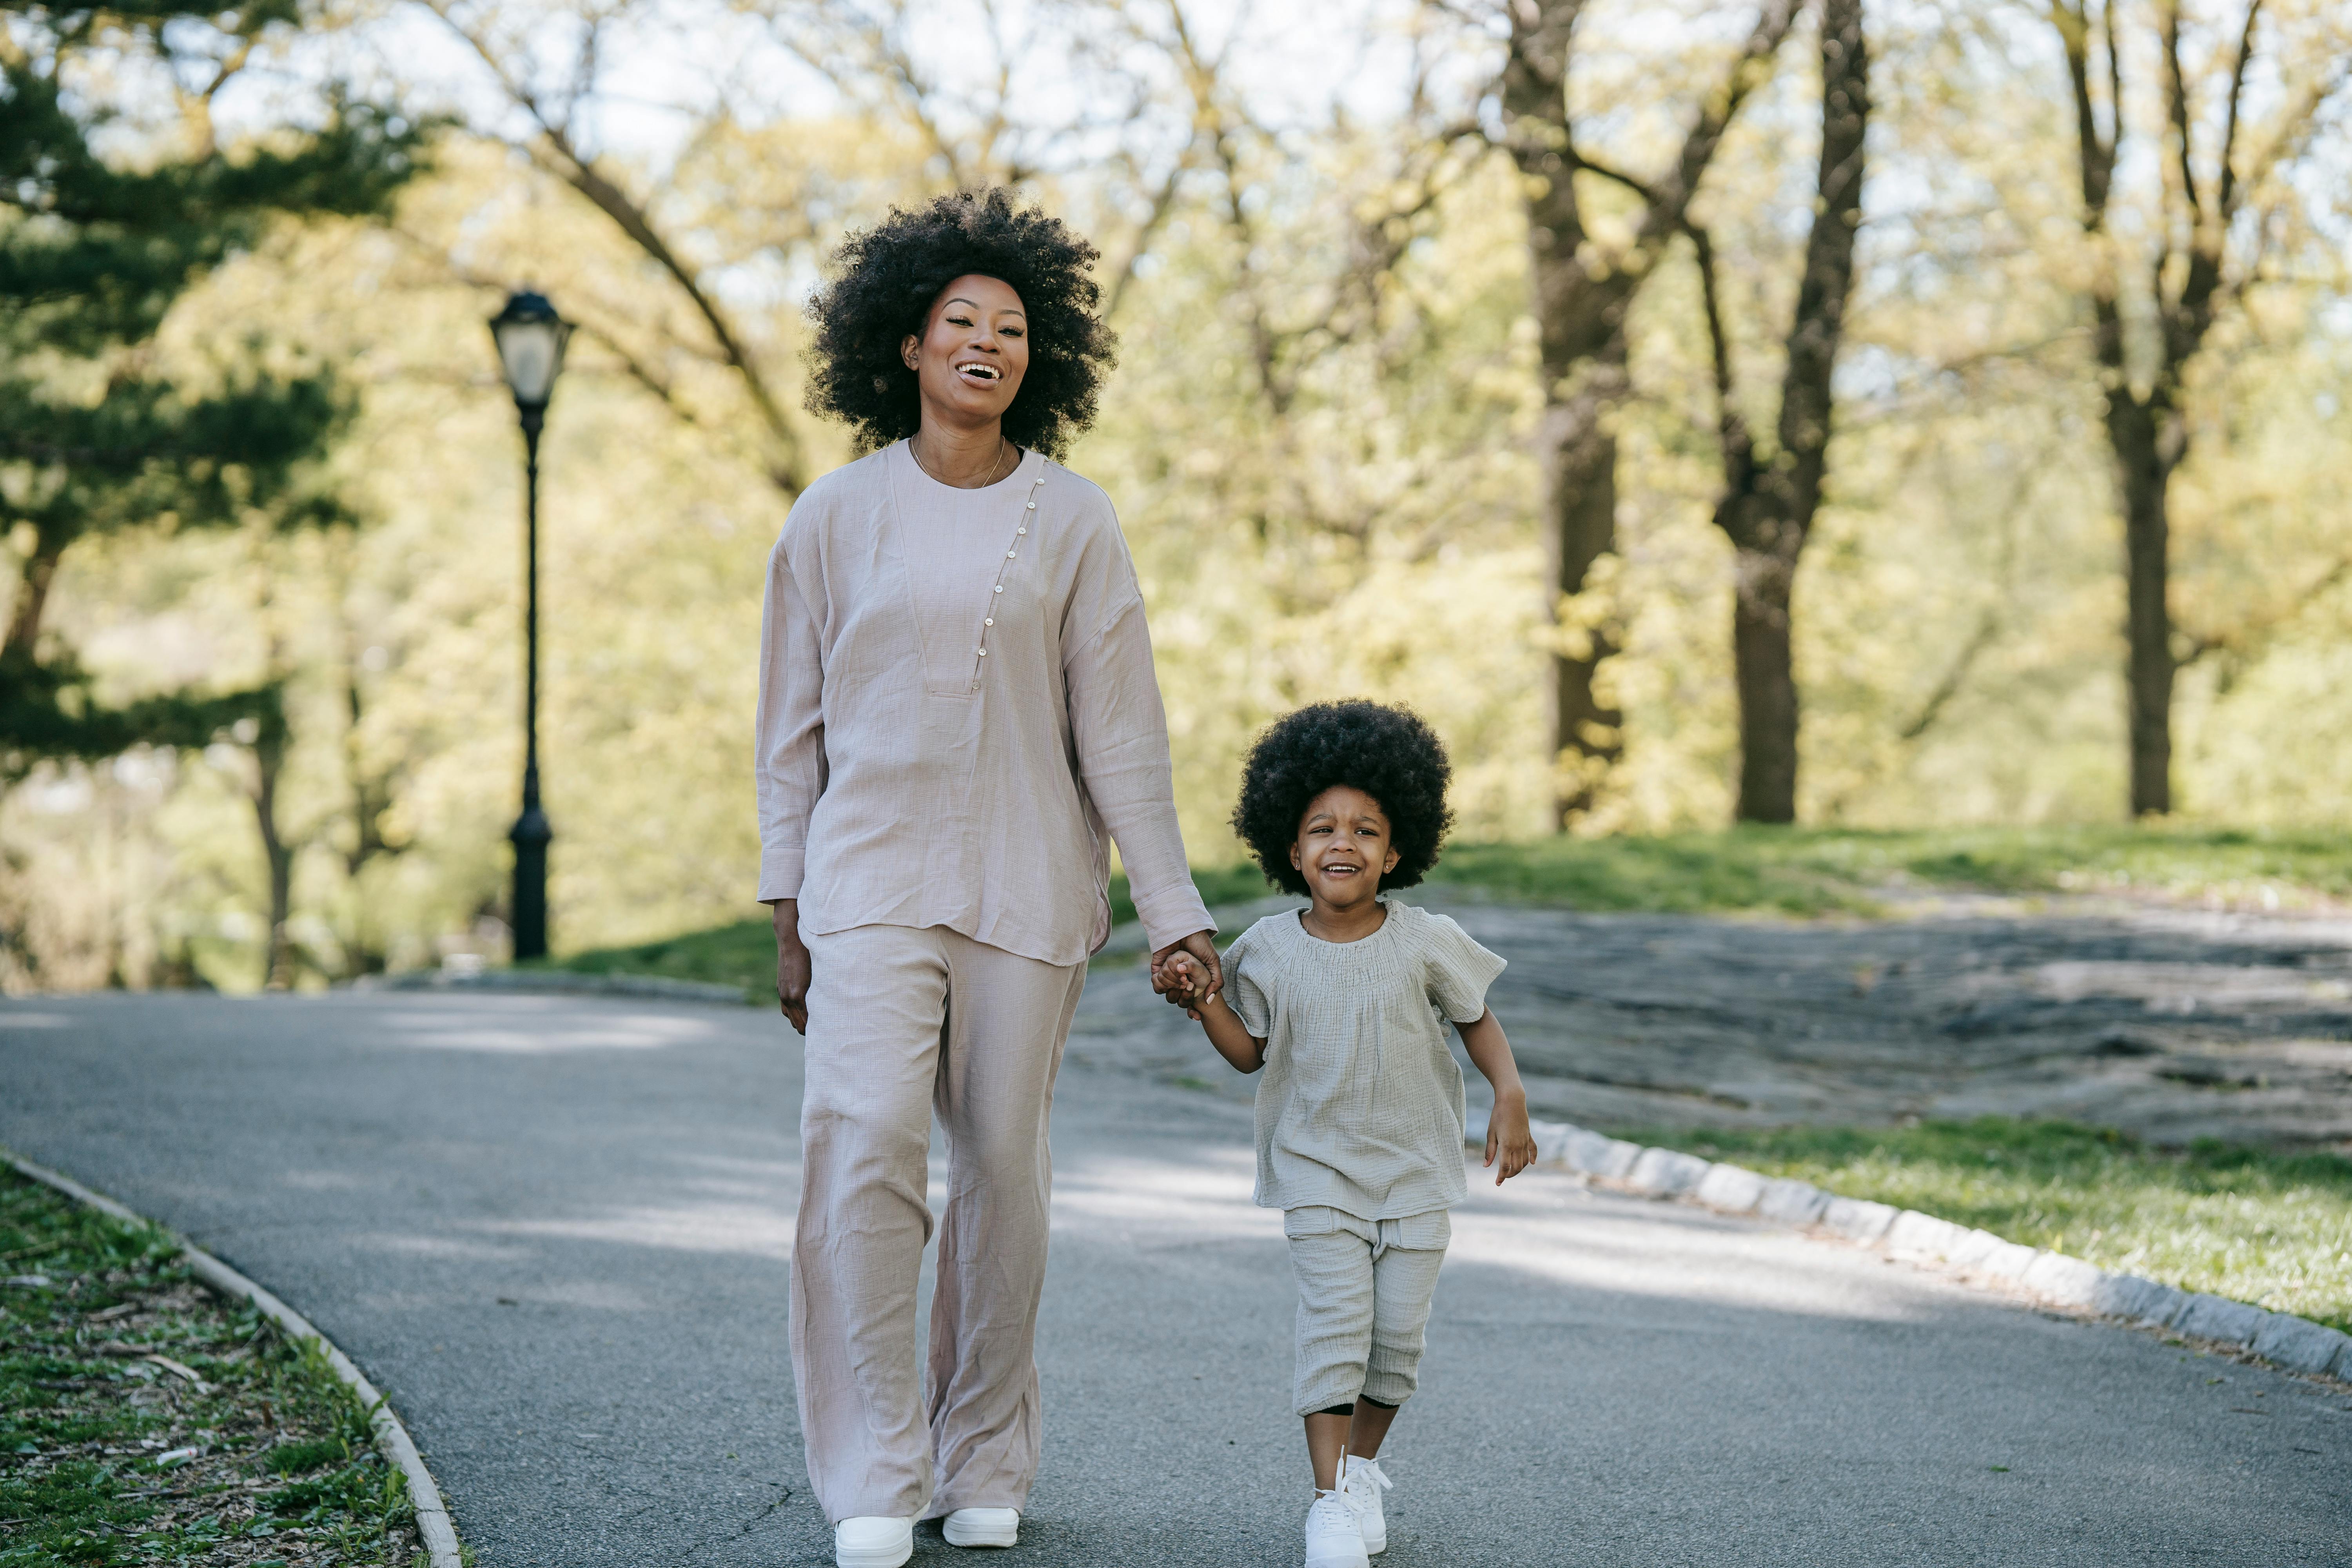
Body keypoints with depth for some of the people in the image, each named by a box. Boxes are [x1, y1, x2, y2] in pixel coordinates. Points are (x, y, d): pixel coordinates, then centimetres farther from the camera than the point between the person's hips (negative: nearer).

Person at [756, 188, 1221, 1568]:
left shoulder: (1073, 524, 3)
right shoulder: (839, 518, 4)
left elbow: (1121, 733, 3)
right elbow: (794, 728, 8)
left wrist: (1176, 915, 0)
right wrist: (790, 916, 5)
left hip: (1025, 893, 1)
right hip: (870, 885, 0)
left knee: (1006, 1170, 3)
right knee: (864, 1149, -15)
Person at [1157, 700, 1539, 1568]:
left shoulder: (1425, 942, -6)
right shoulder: (1269, 950, -4)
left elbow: (1477, 1018, 6)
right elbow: (1250, 1052, 5)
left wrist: (1510, 1095, -8)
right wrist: (1205, 1001, -11)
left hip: (1415, 1169, 1)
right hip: (1317, 1169, -1)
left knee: (1400, 1331, 2)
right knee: (1335, 1320, -14)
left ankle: (1362, 1466, 27)